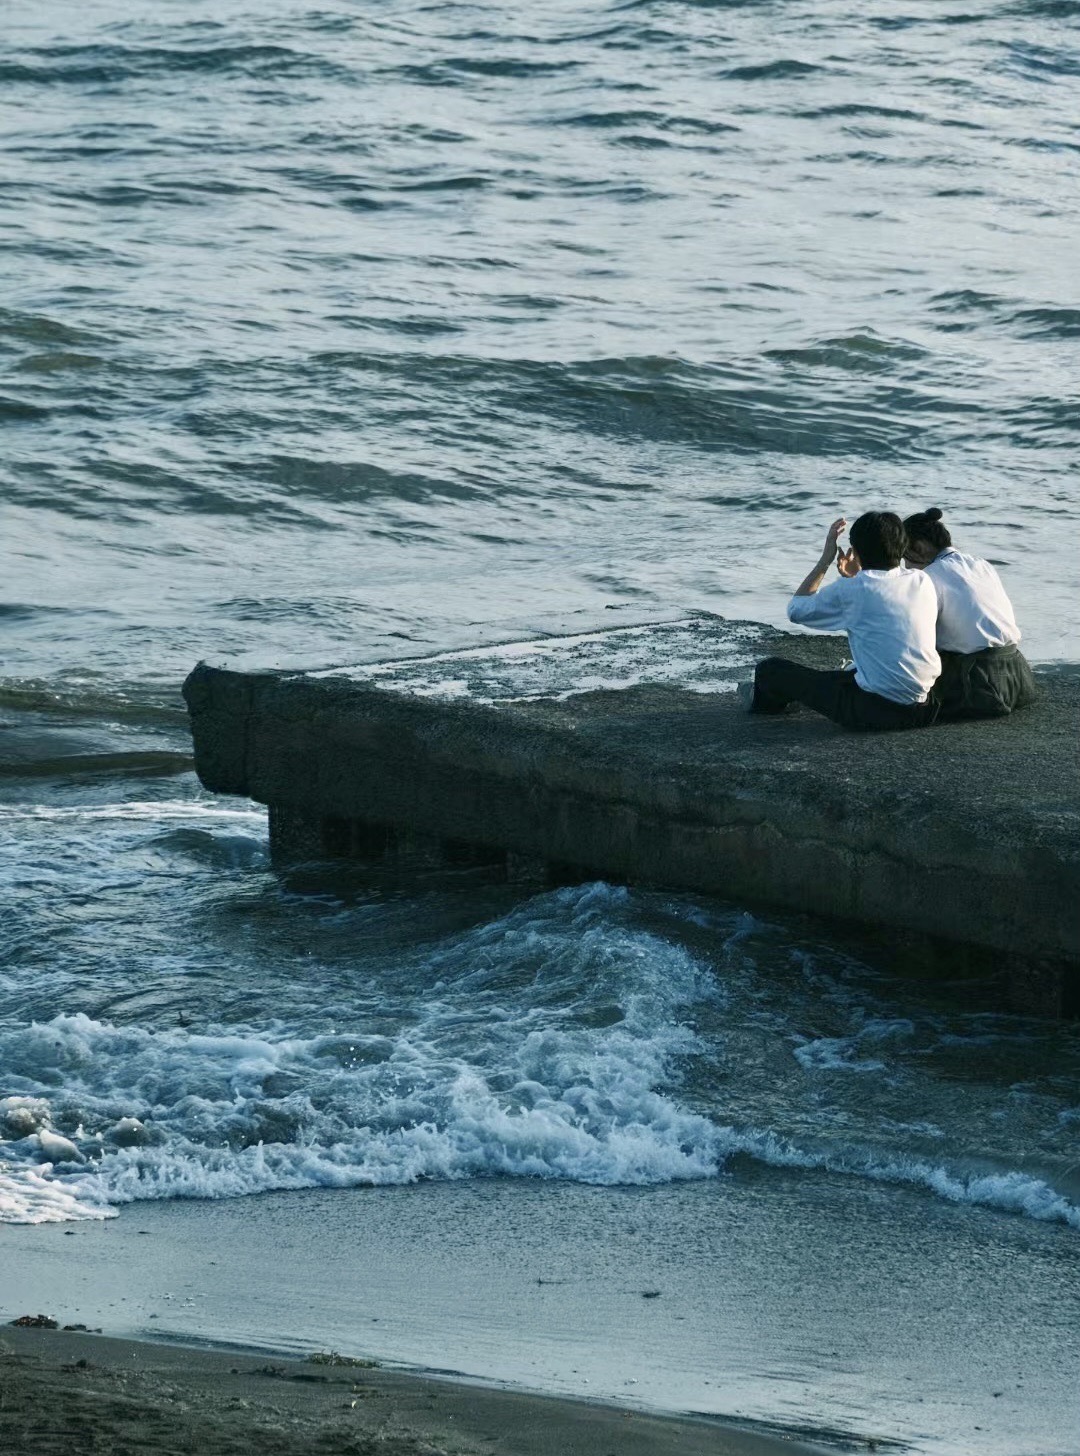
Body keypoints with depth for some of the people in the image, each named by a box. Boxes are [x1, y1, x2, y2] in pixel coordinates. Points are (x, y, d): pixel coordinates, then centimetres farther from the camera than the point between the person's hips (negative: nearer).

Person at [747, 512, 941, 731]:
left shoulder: (852, 590, -11)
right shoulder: (923, 582, 5)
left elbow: (796, 610, 6)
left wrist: (826, 559, 10)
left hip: (876, 711, -6)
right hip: (924, 710, 6)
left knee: (771, 669, 13)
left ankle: (765, 702, 47)